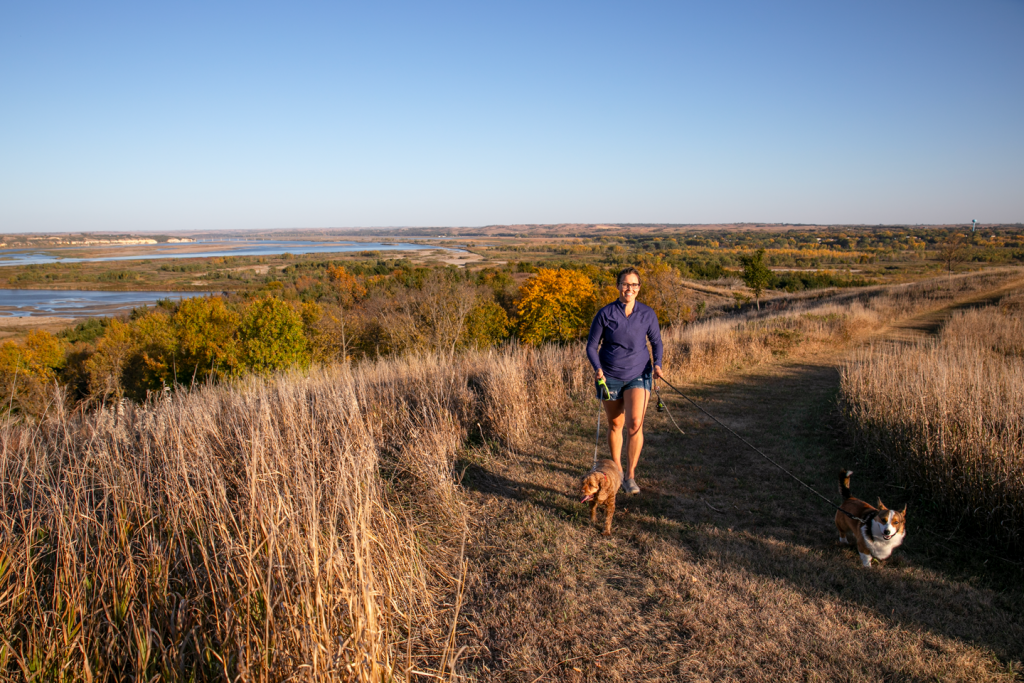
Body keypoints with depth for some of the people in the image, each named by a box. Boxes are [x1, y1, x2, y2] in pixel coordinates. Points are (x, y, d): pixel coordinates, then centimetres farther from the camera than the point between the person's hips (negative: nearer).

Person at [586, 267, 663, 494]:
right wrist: (597, 369, -18)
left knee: (635, 424, -16)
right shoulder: (605, 314, -7)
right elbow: (591, 346, -2)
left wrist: (657, 364, -8)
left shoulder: (648, 314, -2)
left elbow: (656, 342, 10)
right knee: (615, 425, 12)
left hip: (638, 375, 0)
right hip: (610, 377, 0)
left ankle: (630, 475, -2)